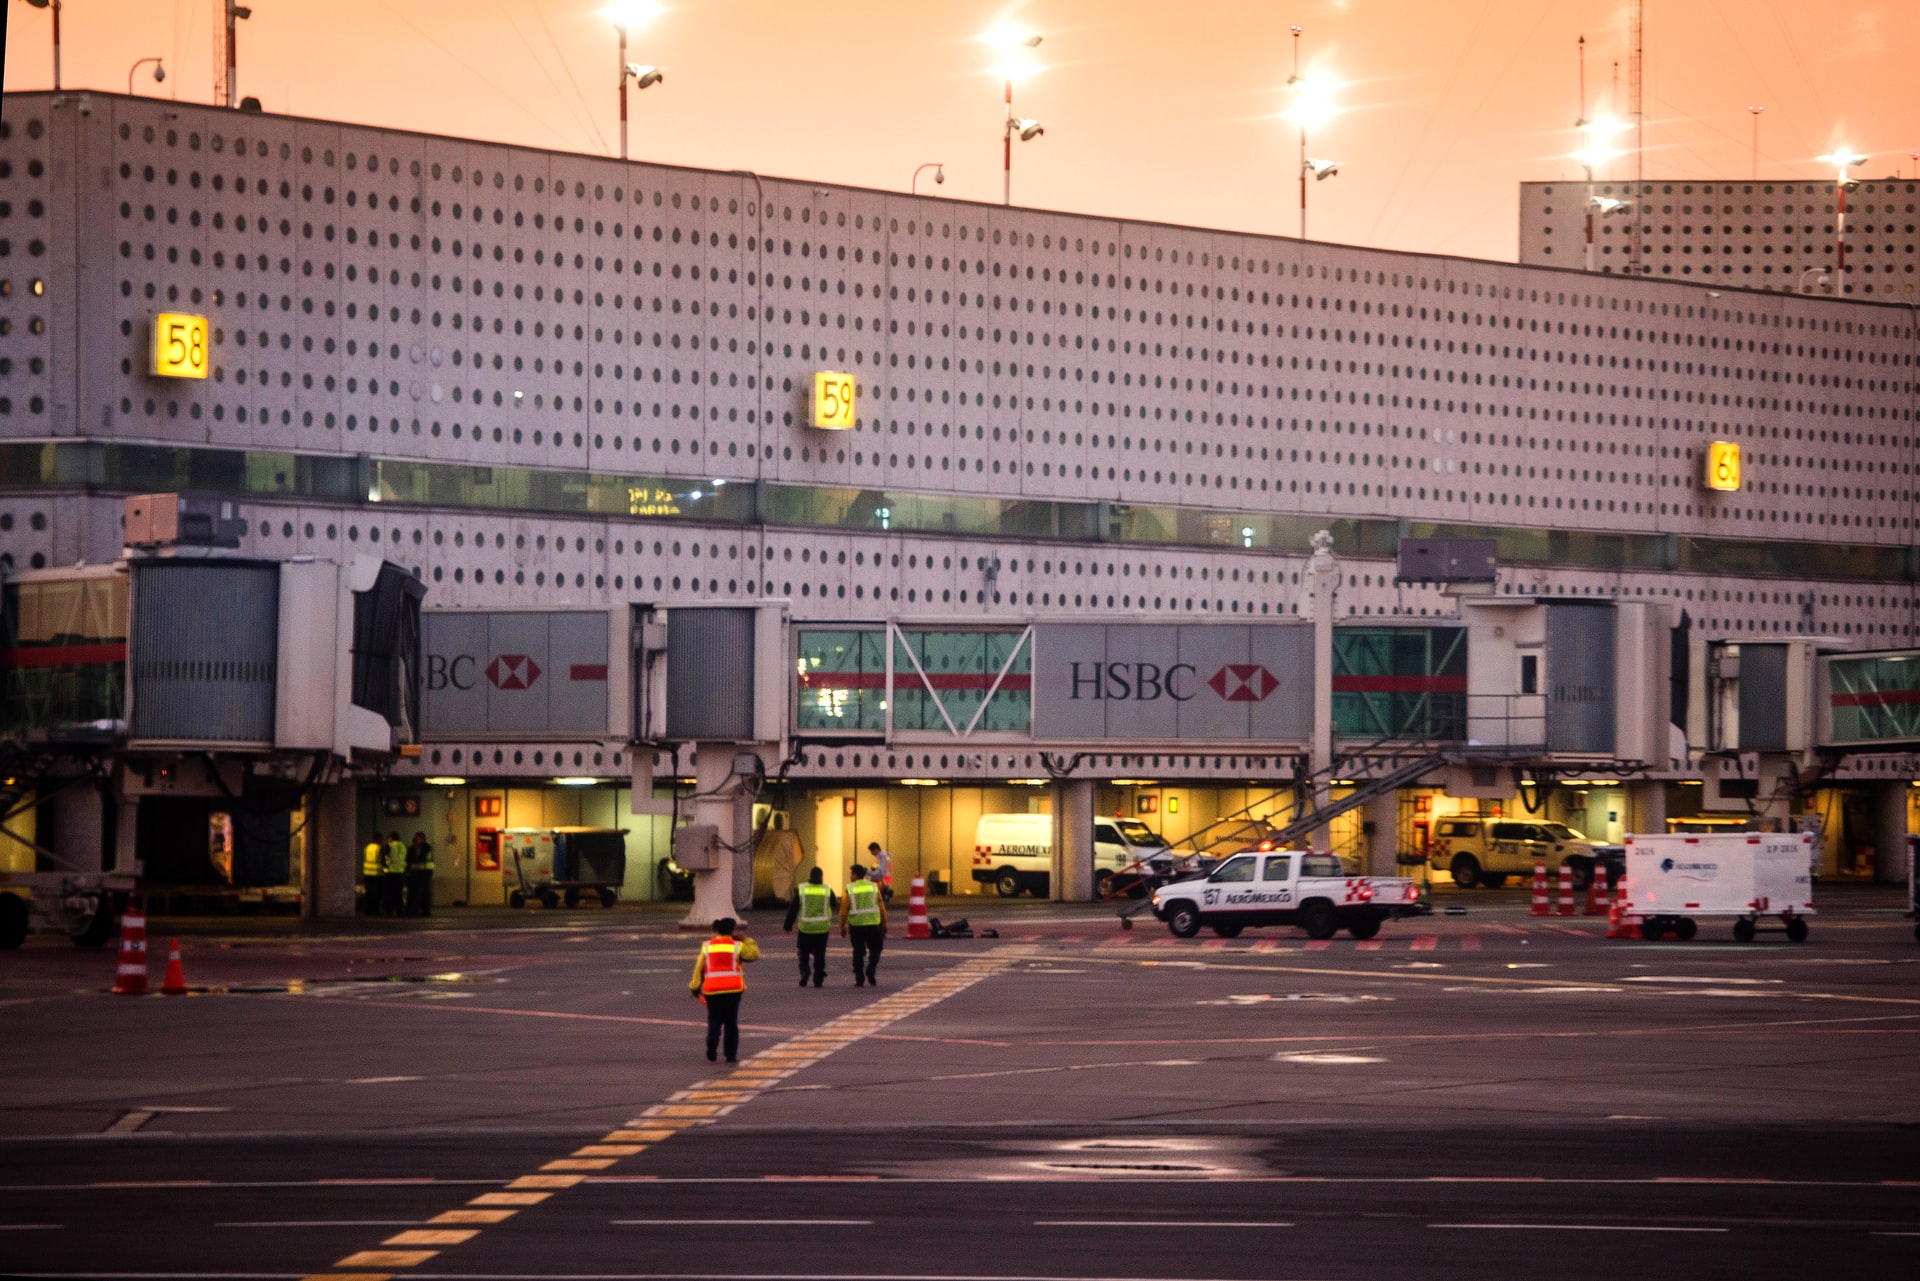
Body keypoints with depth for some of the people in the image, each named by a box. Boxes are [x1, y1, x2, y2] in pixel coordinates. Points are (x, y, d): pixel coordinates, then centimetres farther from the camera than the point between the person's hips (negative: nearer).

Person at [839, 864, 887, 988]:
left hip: (856, 925, -1)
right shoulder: (874, 887, 4)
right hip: (873, 925, 1)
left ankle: (860, 980, 7)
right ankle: (870, 972, -4)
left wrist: (842, 927, 4)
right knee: (875, 949, 14)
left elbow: (844, 909, -4)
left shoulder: (849, 889, -2)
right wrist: (884, 925, 9)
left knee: (858, 952, 7)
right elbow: (881, 908, 3)